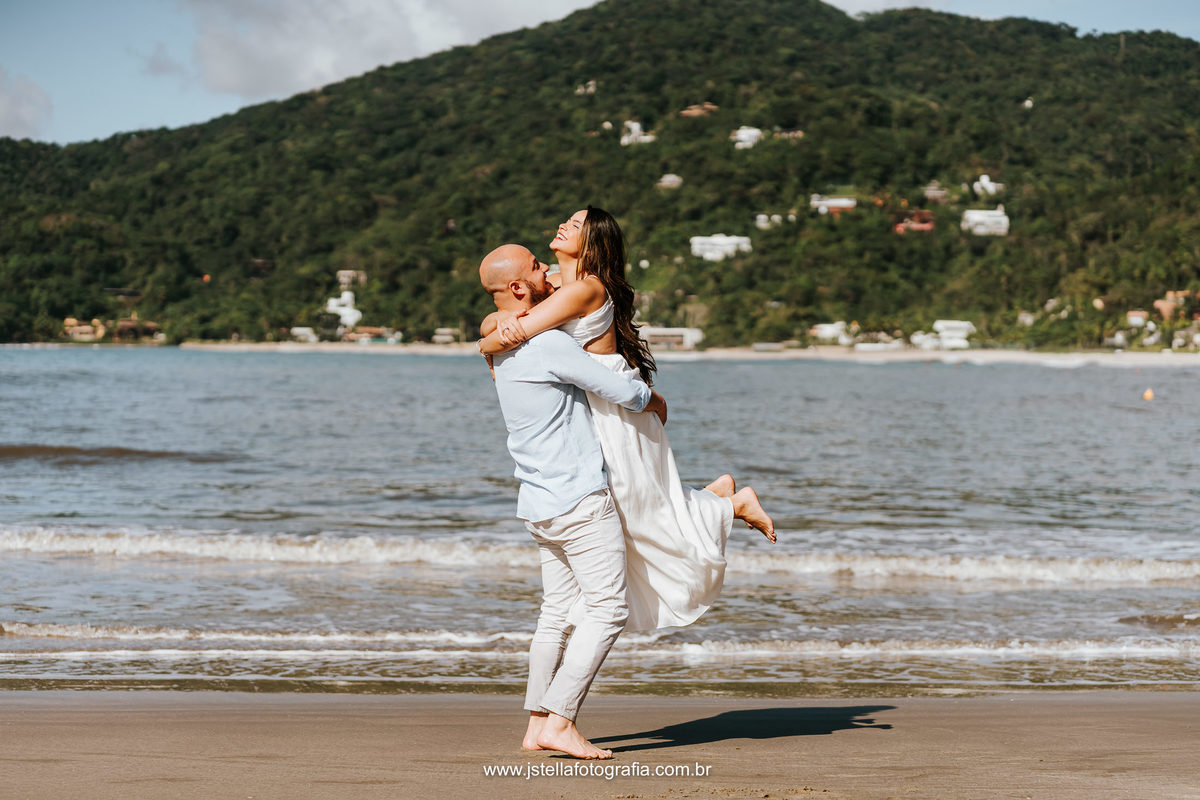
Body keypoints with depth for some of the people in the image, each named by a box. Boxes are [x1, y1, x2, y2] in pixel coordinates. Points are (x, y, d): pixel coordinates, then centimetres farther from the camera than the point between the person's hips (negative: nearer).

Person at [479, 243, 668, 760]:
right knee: (607, 610, -5)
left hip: (540, 503, 9)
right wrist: (653, 401, 8)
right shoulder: (548, 345, -18)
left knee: (559, 612, 12)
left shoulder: (504, 347, 12)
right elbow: (620, 391, -13)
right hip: (580, 500, -9)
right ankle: (560, 723, -9)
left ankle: (538, 725, 11)